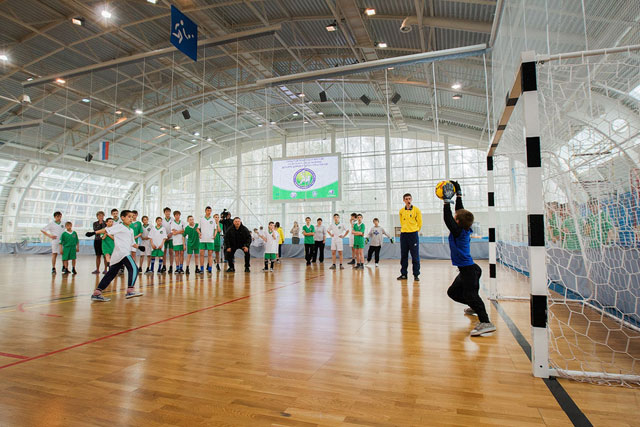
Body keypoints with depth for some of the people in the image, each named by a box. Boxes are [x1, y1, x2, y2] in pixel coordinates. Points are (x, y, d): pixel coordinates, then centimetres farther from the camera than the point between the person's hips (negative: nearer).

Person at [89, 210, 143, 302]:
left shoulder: (130, 230, 26)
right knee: (133, 268, -17)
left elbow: (132, 243, 30)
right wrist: (94, 232, -12)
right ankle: (130, 290, -24)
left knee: (112, 273, 7)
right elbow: (107, 230, -4)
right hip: (122, 252, -8)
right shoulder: (119, 226, 2)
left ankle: (96, 293, 10)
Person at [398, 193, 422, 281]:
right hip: (403, 235, 3)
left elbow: (420, 223, 3)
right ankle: (403, 274, 15)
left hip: (413, 235, -3)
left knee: (415, 256, -2)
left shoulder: (416, 210, -1)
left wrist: (414, 230, 7)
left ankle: (416, 275, 4)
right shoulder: (401, 211, 8)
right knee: (403, 256, 7)